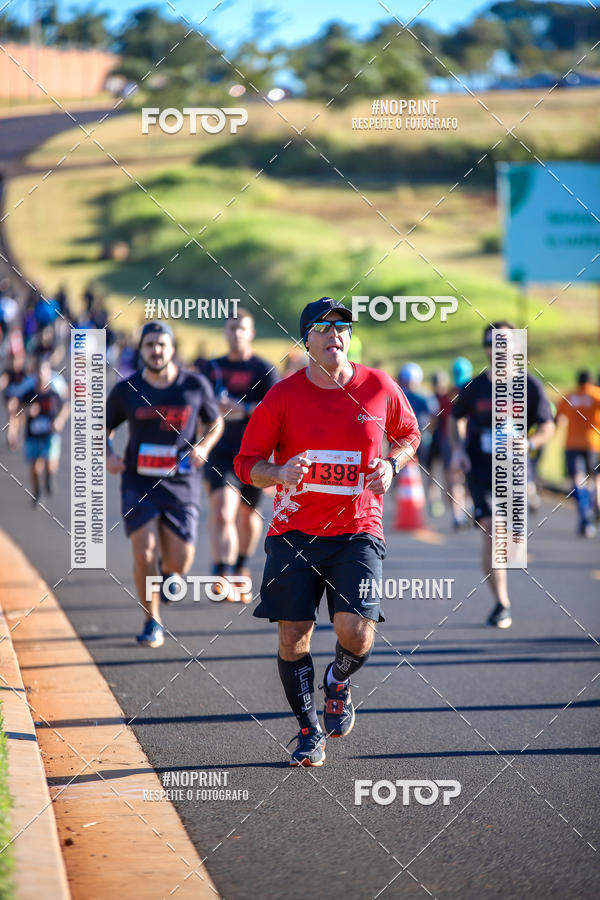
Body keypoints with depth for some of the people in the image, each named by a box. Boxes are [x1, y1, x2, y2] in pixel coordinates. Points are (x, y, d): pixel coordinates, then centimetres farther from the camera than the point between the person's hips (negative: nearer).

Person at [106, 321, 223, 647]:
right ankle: (152, 622, 2)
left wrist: (203, 447, -5)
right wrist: (107, 456, -7)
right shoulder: (126, 390, 0)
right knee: (144, 553, -16)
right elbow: (102, 429, 13)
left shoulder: (196, 386, -1)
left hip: (181, 484, 0)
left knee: (179, 564, -1)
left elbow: (215, 423, 15)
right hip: (139, 483, 0)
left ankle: (167, 568, 39)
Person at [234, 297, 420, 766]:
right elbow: (246, 462, 1)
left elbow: (409, 435, 19)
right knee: (293, 636, -2)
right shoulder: (283, 396, -4)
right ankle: (310, 731, 19)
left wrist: (391, 464, -2)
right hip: (295, 531, 0)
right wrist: (280, 473, -20)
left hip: (357, 532, 0)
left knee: (356, 633, -15)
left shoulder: (380, 388, 0)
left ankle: (339, 682, 21)